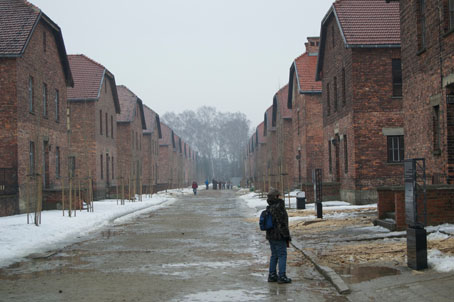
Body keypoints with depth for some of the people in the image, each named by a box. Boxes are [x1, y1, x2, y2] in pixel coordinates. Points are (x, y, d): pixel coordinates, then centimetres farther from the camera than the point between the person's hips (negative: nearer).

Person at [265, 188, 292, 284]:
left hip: (270, 235, 8)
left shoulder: (269, 208, 8)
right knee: (282, 255, -2)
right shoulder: (279, 207, -18)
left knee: (274, 255, 15)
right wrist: (287, 237, -14)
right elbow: (282, 224, -20)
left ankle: (272, 276, 17)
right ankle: (282, 277, -3)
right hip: (279, 236, -8)